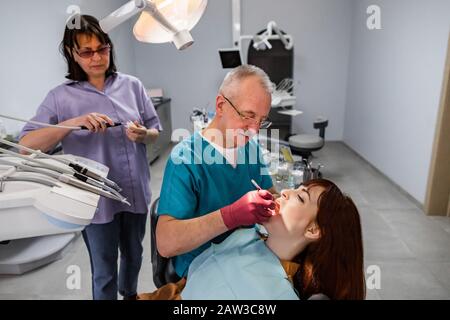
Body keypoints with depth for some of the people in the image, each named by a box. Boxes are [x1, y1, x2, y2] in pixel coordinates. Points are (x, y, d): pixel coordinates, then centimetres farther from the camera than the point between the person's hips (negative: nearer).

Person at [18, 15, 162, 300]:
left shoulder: (132, 85, -1)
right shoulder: (61, 97, -7)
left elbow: (155, 130, 5)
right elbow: (26, 145, -13)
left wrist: (143, 134, -18)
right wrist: (72, 123, -26)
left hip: (136, 192, 4)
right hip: (98, 199, -3)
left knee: (134, 255, 26)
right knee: (104, 273, 12)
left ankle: (130, 292, 56)